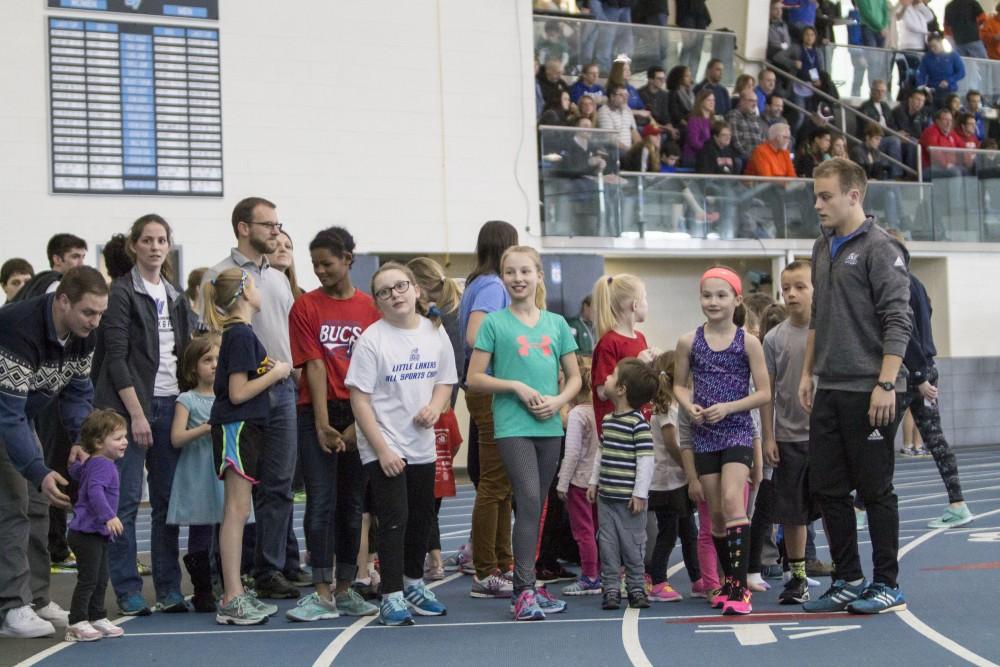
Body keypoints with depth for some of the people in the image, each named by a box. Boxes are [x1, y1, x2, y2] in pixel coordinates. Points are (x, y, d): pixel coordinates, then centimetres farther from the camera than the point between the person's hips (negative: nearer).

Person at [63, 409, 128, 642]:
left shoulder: (91, 463, 15)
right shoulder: (102, 465, -18)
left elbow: (75, 471, 36)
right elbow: (95, 491, -34)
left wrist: (79, 457, 56)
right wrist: (109, 516, -43)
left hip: (97, 533, 11)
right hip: (87, 533, -11)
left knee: (101, 579, 16)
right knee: (88, 579, -9)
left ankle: (97, 618, 24)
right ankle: (77, 624, -5)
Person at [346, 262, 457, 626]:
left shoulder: (435, 333, 3)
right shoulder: (371, 339, -12)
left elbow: (445, 381, 15)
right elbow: (360, 400, -13)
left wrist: (435, 406, -8)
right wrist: (382, 449, -17)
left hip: (422, 445, 5)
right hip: (383, 448, -5)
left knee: (422, 518, 17)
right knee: (394, 519, -9)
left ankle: (413, 583, 37)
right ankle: (391, 596, 1)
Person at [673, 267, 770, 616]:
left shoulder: (748, 342, -3)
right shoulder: (689, 341, 3)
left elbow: (763, 392, -3)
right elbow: (680, 384, 12)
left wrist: (728, 407, -15)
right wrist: (689, 406, -8)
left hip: (737, 431, -3)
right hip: (704, 434, 3)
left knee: (732, 500, -21)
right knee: (716, 512, 9)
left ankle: (739, 587, -20)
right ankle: (730, 581, 25)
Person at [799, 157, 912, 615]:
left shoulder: (880, 249, -10)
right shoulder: (822, 248, 15)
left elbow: (897, 323, -15)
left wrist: (886, 384, -20)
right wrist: (807, 373, 18)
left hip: (868, 392, -8)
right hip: (828, 391, 8)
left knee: (875, 491, 0)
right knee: (827, 489, 10)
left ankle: (887, 586, 11)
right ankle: (849, 581, 21)